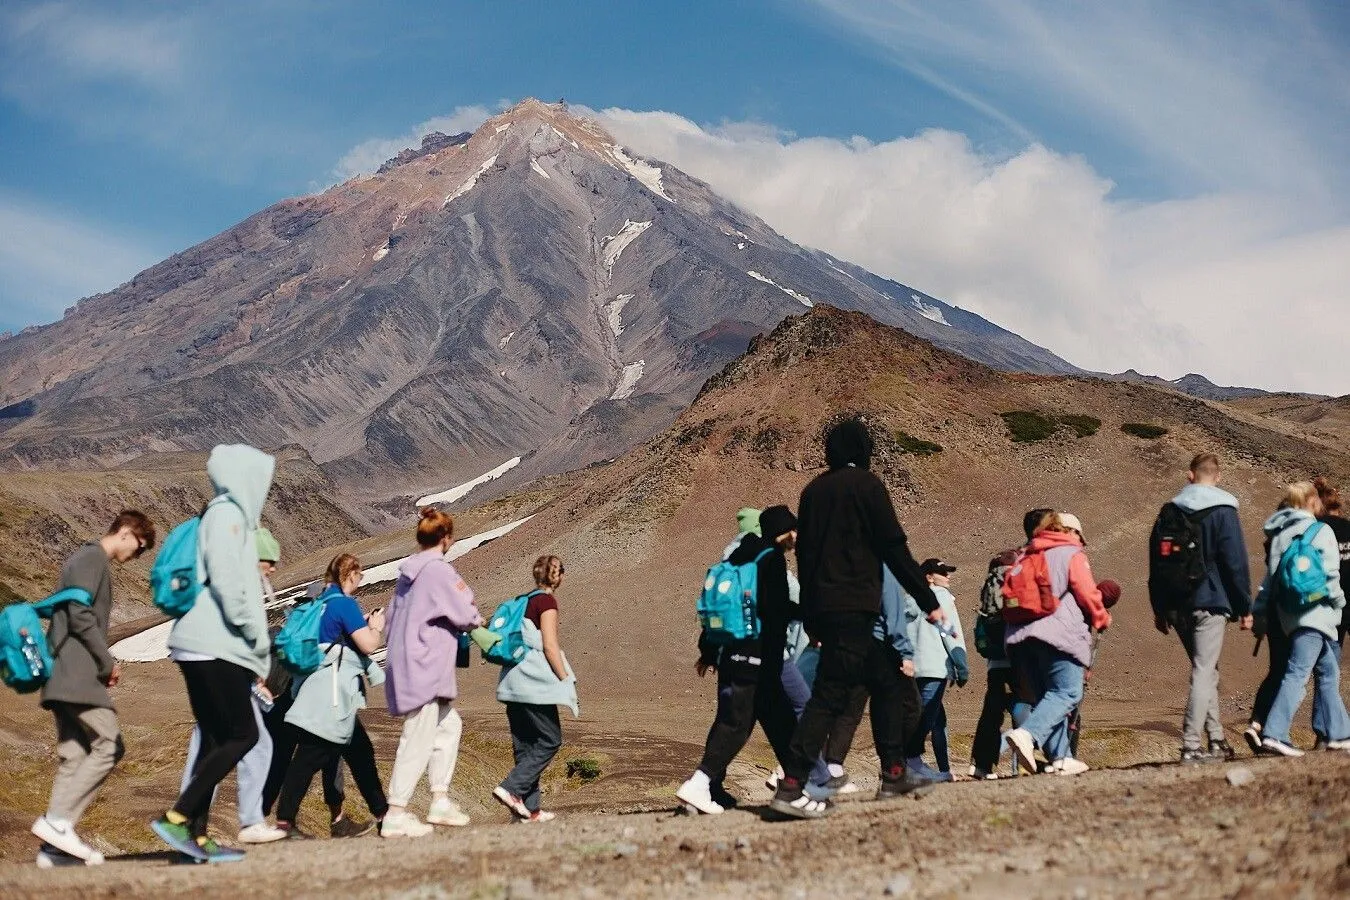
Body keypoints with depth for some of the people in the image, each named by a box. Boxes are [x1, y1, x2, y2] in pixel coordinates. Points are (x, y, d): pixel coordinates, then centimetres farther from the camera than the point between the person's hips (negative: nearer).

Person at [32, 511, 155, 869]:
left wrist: (102, 665, 13)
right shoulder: (92, 559, -7)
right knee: (109, 746, -12)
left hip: (64, 677, 10)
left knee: (74, 756, 5)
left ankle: (54, 846, 1)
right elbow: (81, 617, -17)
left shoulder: (91, 561, 23)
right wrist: (108, 664, -9)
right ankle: (57, 820, -16)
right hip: (78, 676, -10)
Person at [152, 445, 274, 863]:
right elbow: (224, 577, -19)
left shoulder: (229, 515, 21)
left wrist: (257, 655, 16)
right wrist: (255, 634, -13)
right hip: (214, 645, -10)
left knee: (217, 740, 8)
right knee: (242, 734, -9)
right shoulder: (227, 513, -7)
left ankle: (197, 835, 6)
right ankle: (176, 817, -12)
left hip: (206, 645, 10)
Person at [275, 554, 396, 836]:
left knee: (360, 752, 11)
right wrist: (376, 627, 4)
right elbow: (369, 645, -14)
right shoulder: (345, 603, -12)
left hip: (335, 697, 10)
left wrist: (364, 624, 22)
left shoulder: (324, 602, 15)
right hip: (330, 697, -10)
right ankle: (283, 822, -8)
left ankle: (384, 817, 13)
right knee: (309, 758, -8)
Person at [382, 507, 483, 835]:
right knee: (418, 740, -6)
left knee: (449, 724, 18)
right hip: (424, 667, -9)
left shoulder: (407, 571, 12)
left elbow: (393, 614, 17)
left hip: (403, 662, 9)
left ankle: (440, 801, 16)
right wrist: (477, 619, 10)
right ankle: (396, 813, -6)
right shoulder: (439, 570, -13)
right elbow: (465, 614, -14)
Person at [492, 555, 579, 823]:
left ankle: (529, 809, 8)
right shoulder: (547, 601, -7)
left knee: (524, 745, 8)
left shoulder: (524, 601, 17)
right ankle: (511, 788, -13)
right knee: (550, 740, -2)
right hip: (534, 682, -8)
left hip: (512, 681, 8)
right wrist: (566, 681, -9)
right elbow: (550, 646, -14)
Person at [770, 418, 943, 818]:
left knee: (886, 679, 18)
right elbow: (894, 548, -7)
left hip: (820, 608, 8)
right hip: (854, 608, -8)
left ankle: (894, 774, 15)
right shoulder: (866, 485, -3)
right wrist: (929, 601, -2)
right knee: (831, 695, -11)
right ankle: (790, 788, -18)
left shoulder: (813, 490, 17)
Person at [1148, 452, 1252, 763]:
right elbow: (1236, 563, -9)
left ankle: (1217, 740, 19)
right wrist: (1245, 609, -3)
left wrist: (1159, 609, 18)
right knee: (1204, 673, -5)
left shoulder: (1168, 512, 10)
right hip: (1209, 603, -5)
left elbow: (1156, 564, 13)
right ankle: (1191, 746, -11)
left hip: (1176, 606, 5)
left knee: (1205, 670, 17)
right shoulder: (1222, 511, -6)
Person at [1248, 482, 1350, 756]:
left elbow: (1269, 576, 13)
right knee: (1297, 675, -12)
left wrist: (1260, 612, 15)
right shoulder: (1320, 531, -6)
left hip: (1287, 610, 7)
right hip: (1313, 611, -7)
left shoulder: (1279, 535, 13)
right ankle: (1274, 734, -20)